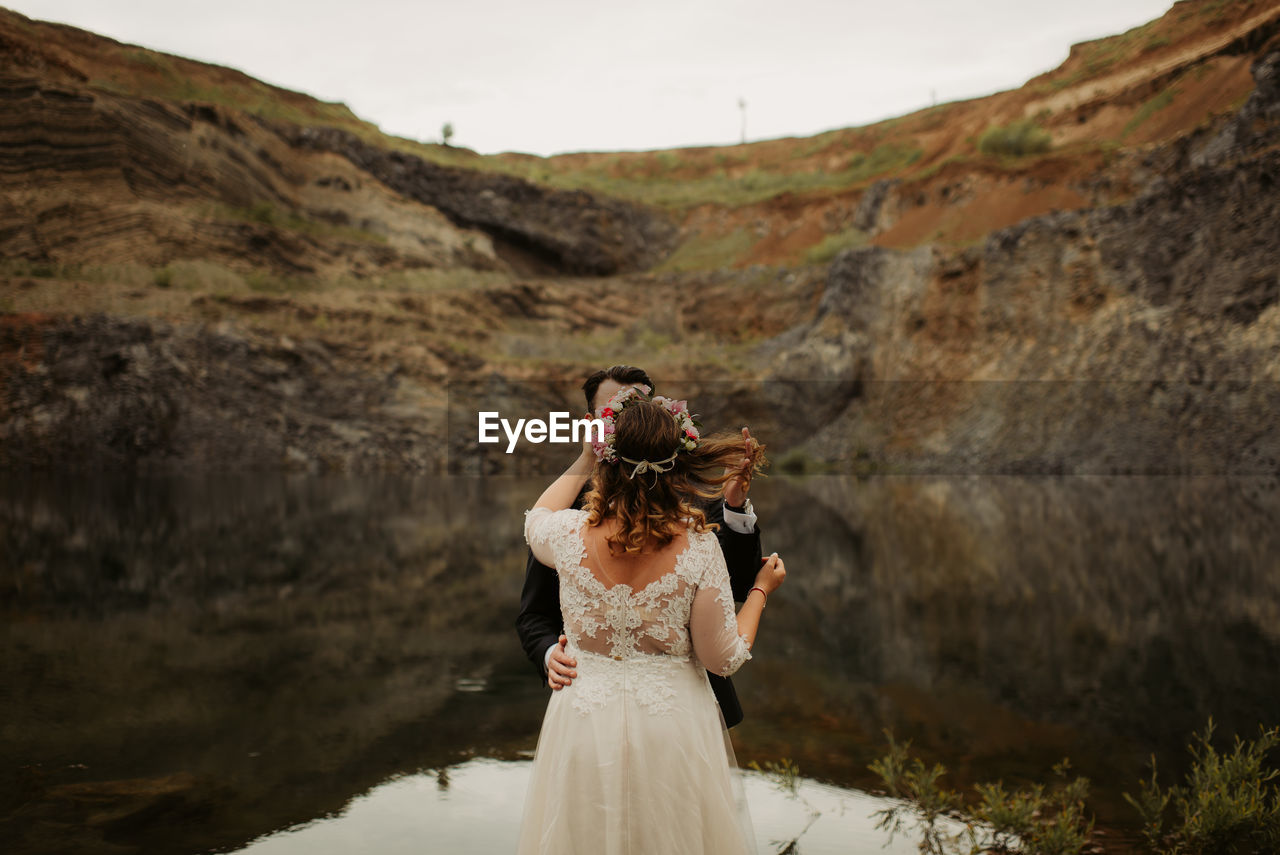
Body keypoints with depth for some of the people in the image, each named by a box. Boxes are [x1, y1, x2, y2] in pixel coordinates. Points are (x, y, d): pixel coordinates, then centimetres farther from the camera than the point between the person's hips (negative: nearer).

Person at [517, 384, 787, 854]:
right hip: (673, 723, -1)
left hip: (585, 723, 1)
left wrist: (582, 463, 22)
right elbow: (724, 658, -9)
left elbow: (535, 519, 15)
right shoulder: (698, 545, -18)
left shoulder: (570, 533, -13)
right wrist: (760, 591, 6)